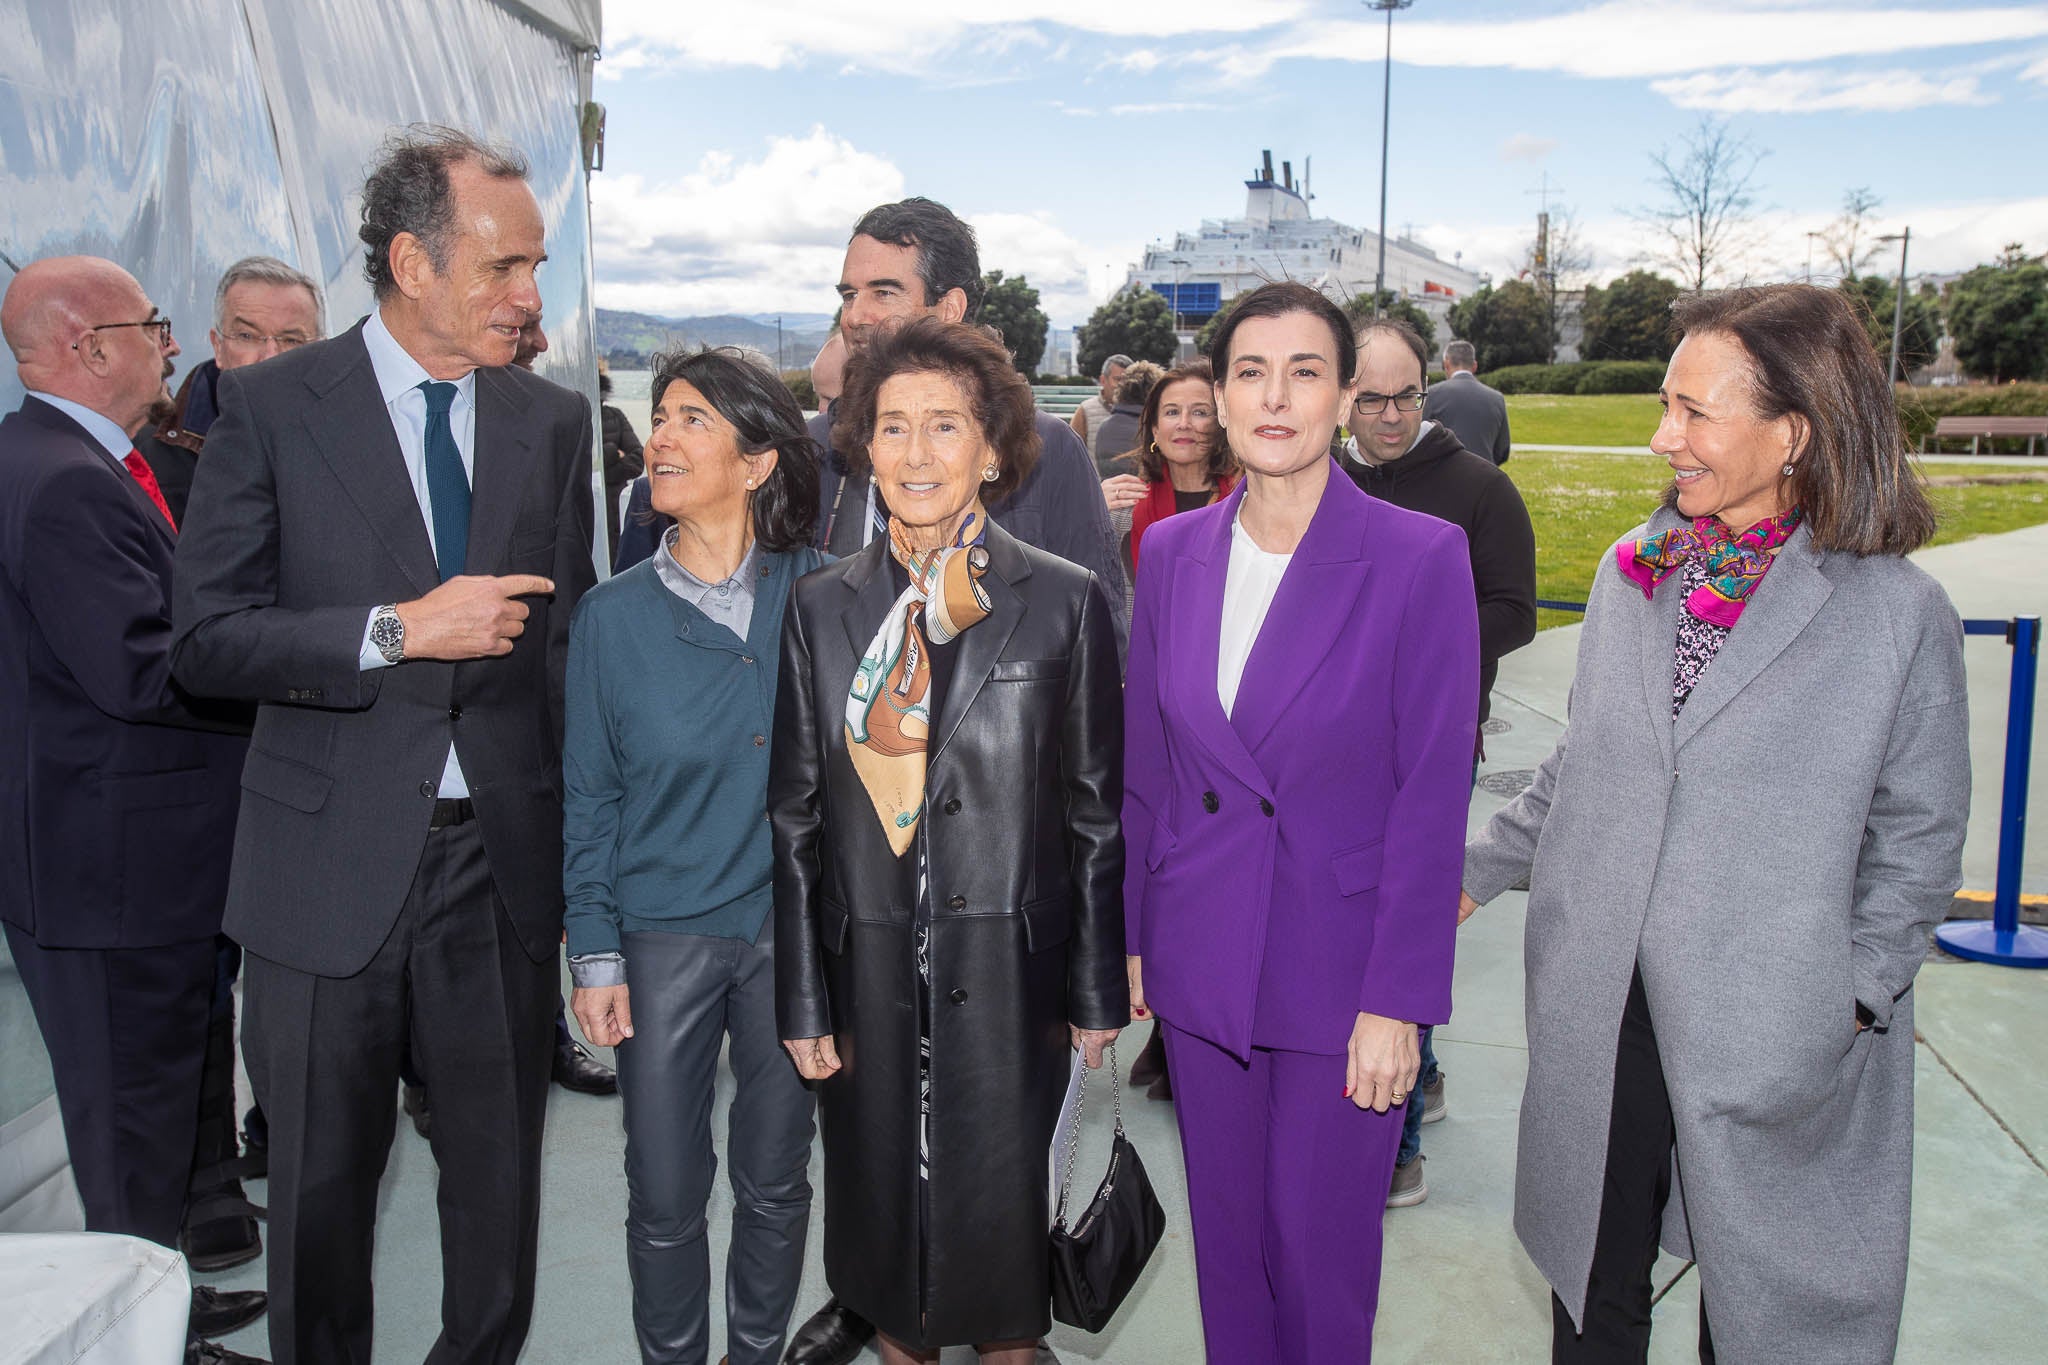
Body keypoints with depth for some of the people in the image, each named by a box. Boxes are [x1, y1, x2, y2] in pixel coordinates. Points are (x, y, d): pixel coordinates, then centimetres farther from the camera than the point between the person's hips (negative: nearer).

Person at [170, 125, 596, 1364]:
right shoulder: (273, 405, -3)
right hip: (331, 864, -2)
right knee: (321, 1183, 14)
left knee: (501, 1177, 15)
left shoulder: (554, 421, 5)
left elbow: (567, 643, 9)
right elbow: (206, 638, -7)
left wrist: (583, 856, 7)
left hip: (504, 858, 3)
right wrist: (397, 631, -21)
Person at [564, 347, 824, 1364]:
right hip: (664, 938, 0)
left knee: (774, 1182, 15)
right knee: (665, 1197, 10)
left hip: (795, 931, 0)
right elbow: (589, 796, 2)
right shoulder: (614, 614, -3)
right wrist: (594, 954, -2)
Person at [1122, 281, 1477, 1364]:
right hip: (1198, 959, 4)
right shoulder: (1172, 552, 2)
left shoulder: (1422, 558, -11)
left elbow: (1433, 795, -11)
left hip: (1340, 969, -3)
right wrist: (1131, 938, 8)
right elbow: (1145, 766, 8)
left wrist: (1397, 1000, -12)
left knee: (1322, 1249, 10)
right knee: (1225, 1232, 18)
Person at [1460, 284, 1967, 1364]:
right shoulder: (1629, 572, 3)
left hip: (1773, 1031, -3)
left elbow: (1918, 838, -2)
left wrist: (1856, 991, -10)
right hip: (1596, 1012, 4)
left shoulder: (1898, 612, -9)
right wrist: (1480, 866, 12)